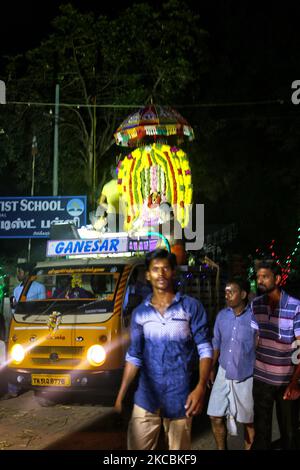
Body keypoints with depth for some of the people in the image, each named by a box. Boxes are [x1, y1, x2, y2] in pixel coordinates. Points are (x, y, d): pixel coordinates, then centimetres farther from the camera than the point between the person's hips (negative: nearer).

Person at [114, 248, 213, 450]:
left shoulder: (191, 307, -3)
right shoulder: (139, 313, 6)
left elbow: (205, 349, -5)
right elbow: (134, 356, 10)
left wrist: (201, 387, -18)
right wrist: (121, 395, 4)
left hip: (179, 397, -2)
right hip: (146, 397, 2)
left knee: (179, 448, 9)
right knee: (137, 447, 4)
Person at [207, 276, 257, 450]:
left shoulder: (255, 317, -15)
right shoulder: (222, 315, 0)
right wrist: (211, 368, 12)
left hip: (246, 377, -4)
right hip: (224, 374, 4)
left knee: (248, 421, 10)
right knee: (215, 417, 8)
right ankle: (221, 449, 28)